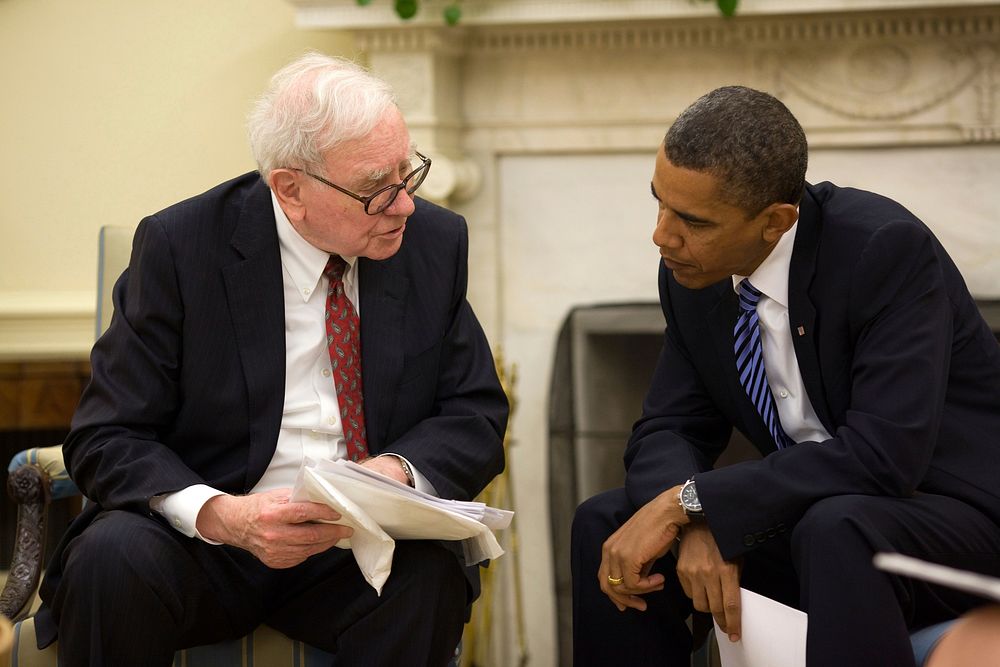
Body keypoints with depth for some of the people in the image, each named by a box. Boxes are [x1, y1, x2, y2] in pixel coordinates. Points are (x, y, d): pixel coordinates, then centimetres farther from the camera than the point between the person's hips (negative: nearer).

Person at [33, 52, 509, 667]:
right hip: (205, 542, -2)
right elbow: (107, 438, -9)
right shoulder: (178, 247, -8)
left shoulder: (435, 242, 2)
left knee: (431, 573, -31)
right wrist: (220, 515, -28)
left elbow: (476, 415, 5)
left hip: (359, 546, 2)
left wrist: (398, 469, -18)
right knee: (112, 557, -33)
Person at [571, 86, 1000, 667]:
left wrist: (686, 503, -29)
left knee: (835, 529, -38)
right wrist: (695, 524, -22)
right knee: (604, 526, -7)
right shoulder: (693, 275, -3)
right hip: (811, 513, 7)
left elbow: (885, 452, -31)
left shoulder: (887, 248, -23)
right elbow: (669, 430, 2)